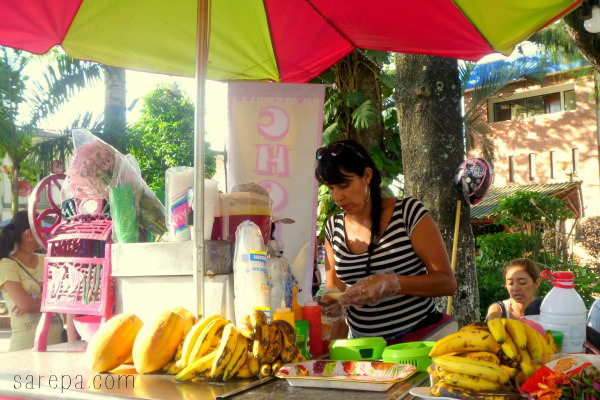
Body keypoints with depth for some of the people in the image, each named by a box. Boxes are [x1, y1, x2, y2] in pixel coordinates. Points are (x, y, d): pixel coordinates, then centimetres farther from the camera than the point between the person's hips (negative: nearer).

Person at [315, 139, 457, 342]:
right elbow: (333, 286, 16)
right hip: (363, 343, 5)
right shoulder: (333, 228, 8)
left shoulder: (409, 212, -4)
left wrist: (390, 284, -21)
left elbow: (447, 282, -7)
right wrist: (331, 300, -8)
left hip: (420, 338, -5)